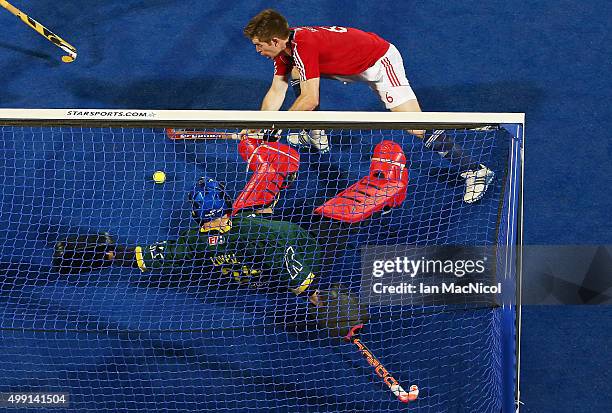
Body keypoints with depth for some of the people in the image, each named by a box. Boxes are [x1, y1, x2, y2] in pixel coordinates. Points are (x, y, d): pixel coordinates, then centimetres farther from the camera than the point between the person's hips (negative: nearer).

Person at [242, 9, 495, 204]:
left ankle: (475, 171, -11)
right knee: (296, 73, 7)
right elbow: (276, 91, 6)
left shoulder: (303, 44, -29)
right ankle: (317, 138, 19)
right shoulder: (284, 45, -1)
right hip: (351, 65, 10)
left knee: (418, 128, -18)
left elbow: (310, 100, -31)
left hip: (380, 61, -9)